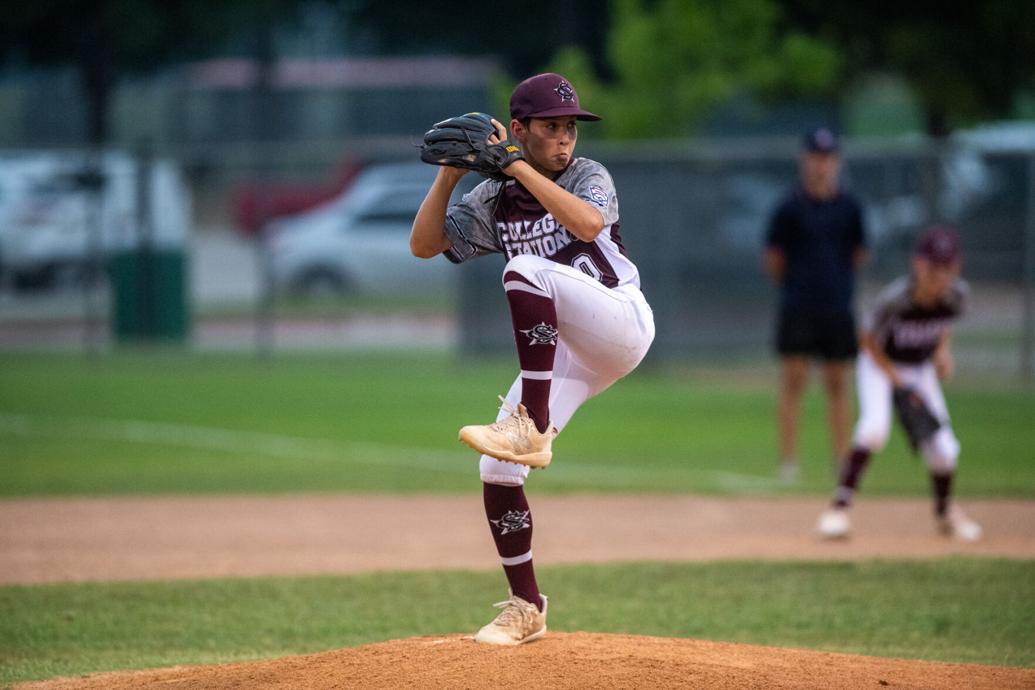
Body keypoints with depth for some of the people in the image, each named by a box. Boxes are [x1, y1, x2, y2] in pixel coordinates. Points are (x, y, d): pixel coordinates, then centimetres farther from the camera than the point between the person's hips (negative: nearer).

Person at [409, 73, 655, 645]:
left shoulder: (589, 176, -3)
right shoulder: (493, 199, 9)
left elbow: (588, 223, -26)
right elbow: (423, 244, 5)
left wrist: (519, 167, -23)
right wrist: (449, 175, -6)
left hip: (623, 323, -6)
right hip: (562, 350, 6)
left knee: (526, 269, -32)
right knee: (496, 470, -5)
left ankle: (532, 428, -35)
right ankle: (525, 608, 11)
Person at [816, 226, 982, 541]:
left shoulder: (957, 294, -20)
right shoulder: (895, 299, -33)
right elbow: (868, 339, -18)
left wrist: (943, 348, -6)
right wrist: (898, 380, -18)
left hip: (921, 370, 4)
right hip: (880, 364, -4)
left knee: (943, 449, -2)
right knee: (874, 426, -31)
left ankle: (945, 511, 29)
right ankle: (840, 506, -23)